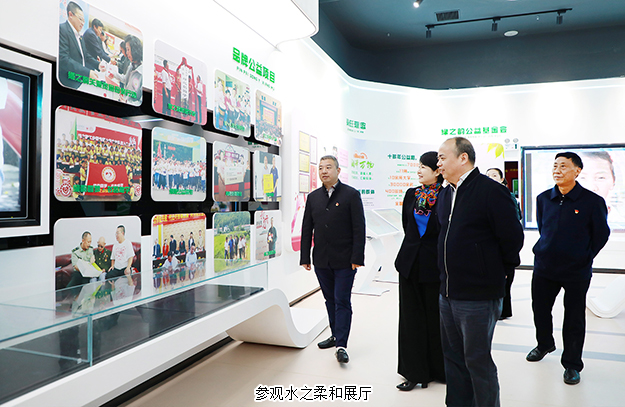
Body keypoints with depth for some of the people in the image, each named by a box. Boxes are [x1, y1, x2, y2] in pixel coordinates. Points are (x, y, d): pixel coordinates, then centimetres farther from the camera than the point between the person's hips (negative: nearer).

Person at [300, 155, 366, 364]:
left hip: (344, 260, -4)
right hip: (321, 260, 5)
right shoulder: (313, 197, 9)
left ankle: (341, 345, 3)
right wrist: (305, 257, 7)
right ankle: (336, 335, 28)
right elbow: (307, 229, 11)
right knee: (330, 300, 14)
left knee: (342, 301, -2)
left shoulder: (351, 194, -4)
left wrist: (357, 258, -13)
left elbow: (359, 228, -7)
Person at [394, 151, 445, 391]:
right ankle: (414, 372, 20)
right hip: (410, 262, 5)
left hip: (435, 264, -4)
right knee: (411, 317, 8)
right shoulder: (411, 194, 7)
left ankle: (438, 369, 26)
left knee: (435, 317, 8)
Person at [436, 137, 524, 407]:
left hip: (478, 297, -8)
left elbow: (513, 238, -13)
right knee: (453, 357, 19)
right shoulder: (446, 194, 10)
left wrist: (498, 272, 0)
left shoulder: (491, 191, -15)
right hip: (448, 293, 8)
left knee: (477, 361, 5)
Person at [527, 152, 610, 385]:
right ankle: (544, 345, 43)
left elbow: (601, 234, 0)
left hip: (576, 271, -4)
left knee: (574, 318, 8)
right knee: (540, 309, 17)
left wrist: (585, 257, 1)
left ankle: (572, 364, 25)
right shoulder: (544, 198, 1)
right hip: (544, 266, 4)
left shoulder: (592, 201, -11)